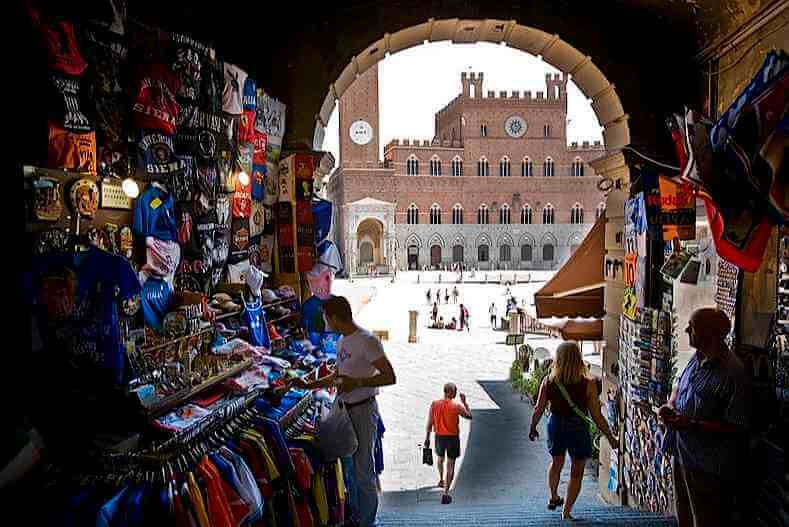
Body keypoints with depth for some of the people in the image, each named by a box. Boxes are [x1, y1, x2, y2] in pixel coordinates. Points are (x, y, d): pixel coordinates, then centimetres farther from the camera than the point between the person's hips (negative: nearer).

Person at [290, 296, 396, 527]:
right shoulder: (341, 342, 12)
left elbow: (390, 377, -18)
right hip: (342, 408, 8)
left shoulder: (367, 341, -16)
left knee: (363, 469, 1)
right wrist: (308, 385, 22)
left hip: (362, 410, -8)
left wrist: (357, 382, -25)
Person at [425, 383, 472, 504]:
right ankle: (446, 493, 2)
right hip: (452, 437, -3)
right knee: (450, 466, 4)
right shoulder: (457, 406, -15)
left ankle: (441, 479, 49)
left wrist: (427, 438, 7)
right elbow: (469, 416, 2)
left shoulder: (434, 404, -7)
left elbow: (430, 423, -2)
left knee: (440, 458, 30)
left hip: (439, 436, 3)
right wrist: (464, 402, 9)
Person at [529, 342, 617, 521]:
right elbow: (597, 417, -13)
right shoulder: (588, 385, -18)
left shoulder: (548, 381, -11)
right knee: (576, 472, 16)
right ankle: (566, 512, 19)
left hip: (556, 426, 3)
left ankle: (554, 498, 45)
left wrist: (533, 428, 13)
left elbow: (538, 410, -4)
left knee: (556, 462, 28)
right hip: (578, 429, -3)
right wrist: (611, 438, 1)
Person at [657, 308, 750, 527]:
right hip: (684, 453, 8)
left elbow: (737, 427, -23)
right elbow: (679, 386, 19)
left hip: (709, 466, -8)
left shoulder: (733, 373, -24)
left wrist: (692, 425, -26)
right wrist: (670, 405, 0)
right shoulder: (697, 358, 2)